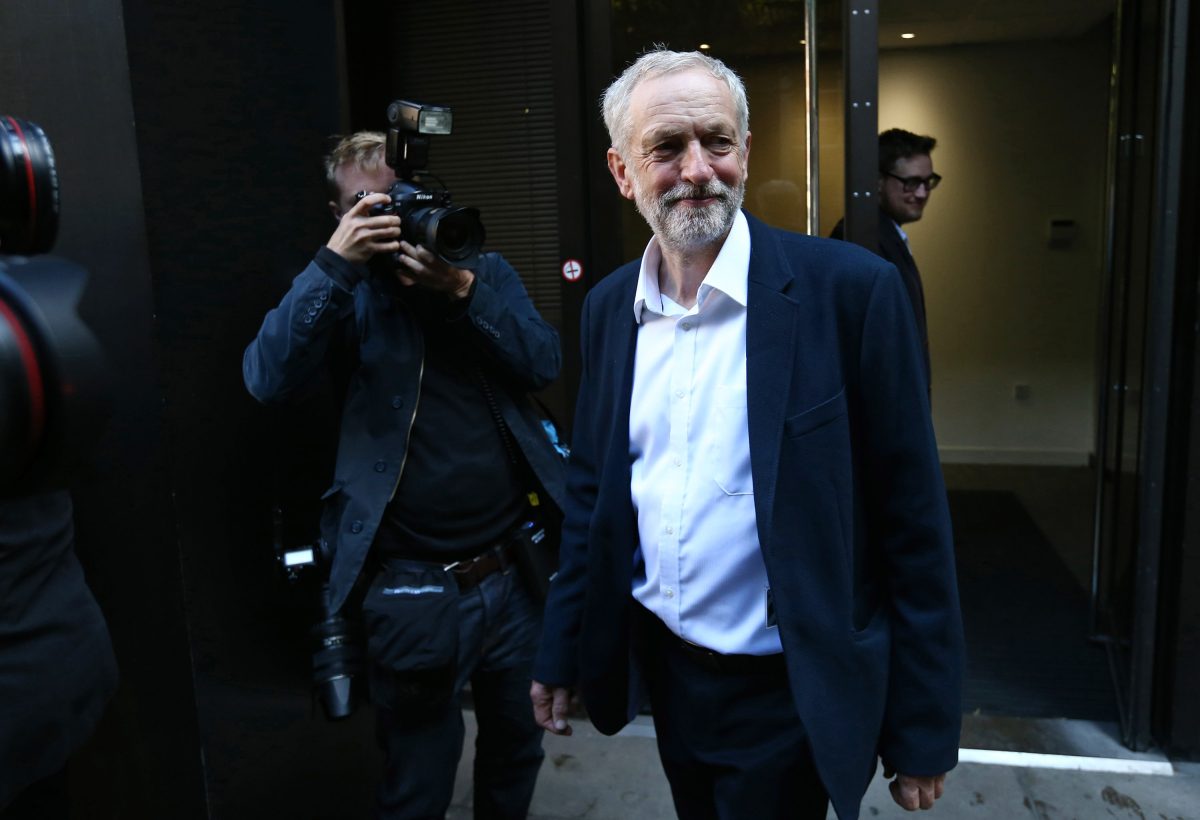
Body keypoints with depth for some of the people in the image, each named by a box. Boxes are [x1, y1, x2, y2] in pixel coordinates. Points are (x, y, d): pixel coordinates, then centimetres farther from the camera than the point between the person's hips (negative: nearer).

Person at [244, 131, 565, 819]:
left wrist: (463, 291, -19)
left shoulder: (487, 271, 7)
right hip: (414, 592, -2)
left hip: (516, 573, 3)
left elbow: (545, 364, -7)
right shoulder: (345, 294, 0)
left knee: (516, 750, 24)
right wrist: (334, 265, -22)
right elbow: (269, 381, -16)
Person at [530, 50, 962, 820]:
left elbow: (912, 521, -13)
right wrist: (562, 656, 10)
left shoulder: (850, 288, -17)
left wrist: (924, 731, -9)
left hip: (788, 697, -5)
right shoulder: (610, 306, -1)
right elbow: (592, 494, 7)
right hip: (663, 670, 5)